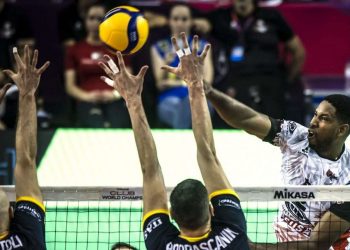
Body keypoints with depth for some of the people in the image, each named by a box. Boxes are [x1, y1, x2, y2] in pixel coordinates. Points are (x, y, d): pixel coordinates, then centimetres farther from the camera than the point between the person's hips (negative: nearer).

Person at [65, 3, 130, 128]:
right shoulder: (75, 50, 16)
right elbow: (70, 86, 10)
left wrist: (115, 94, -10)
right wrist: (87, 96, -10)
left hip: (114, 101, 0)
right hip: (88, 102, 0)